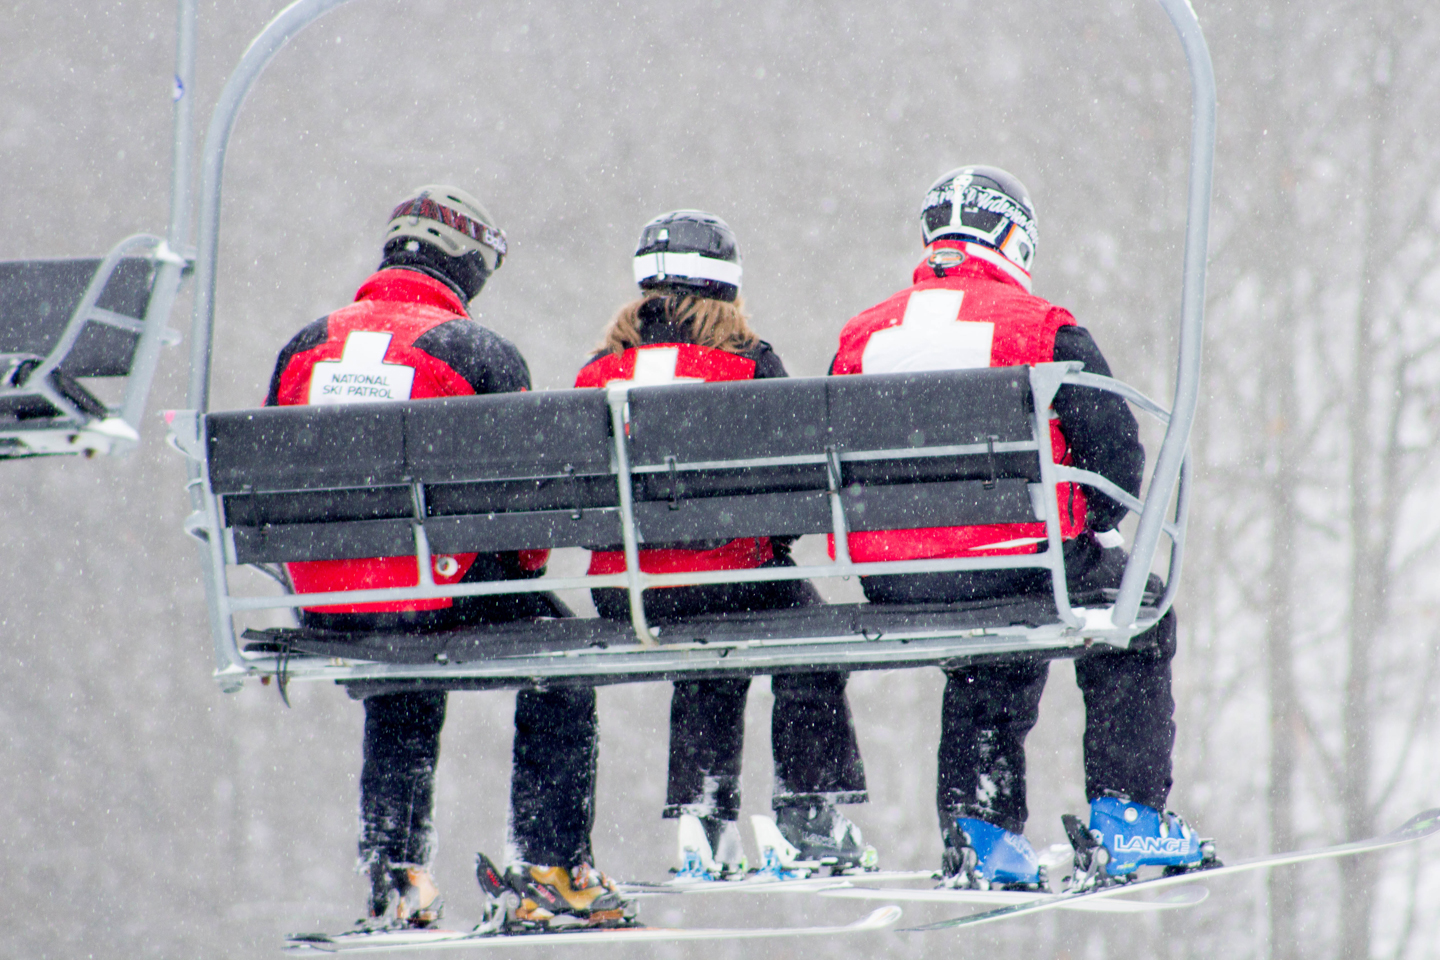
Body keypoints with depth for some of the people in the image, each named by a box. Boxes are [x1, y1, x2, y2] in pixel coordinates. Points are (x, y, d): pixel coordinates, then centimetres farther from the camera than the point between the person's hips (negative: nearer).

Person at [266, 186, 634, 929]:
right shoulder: (480, 351, -6)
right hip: (439, 589, -5)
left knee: (401, 701, 34)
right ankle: (553, 862, 17)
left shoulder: (305, 347, 8)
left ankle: (393, 872, 27)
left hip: (324, 605, 5)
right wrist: (525, 566, 18)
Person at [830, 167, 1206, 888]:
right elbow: (1115, 447, -3)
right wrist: (1093, 530, 15)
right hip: (1015, 556, -5)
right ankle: (1127, 821, 17)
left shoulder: (861, 336, 10)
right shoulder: (1041, 327, -3)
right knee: (1136, 627, 22)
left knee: (993, 663, 35)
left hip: (891, 585, 5)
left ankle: (981, 829, 24)